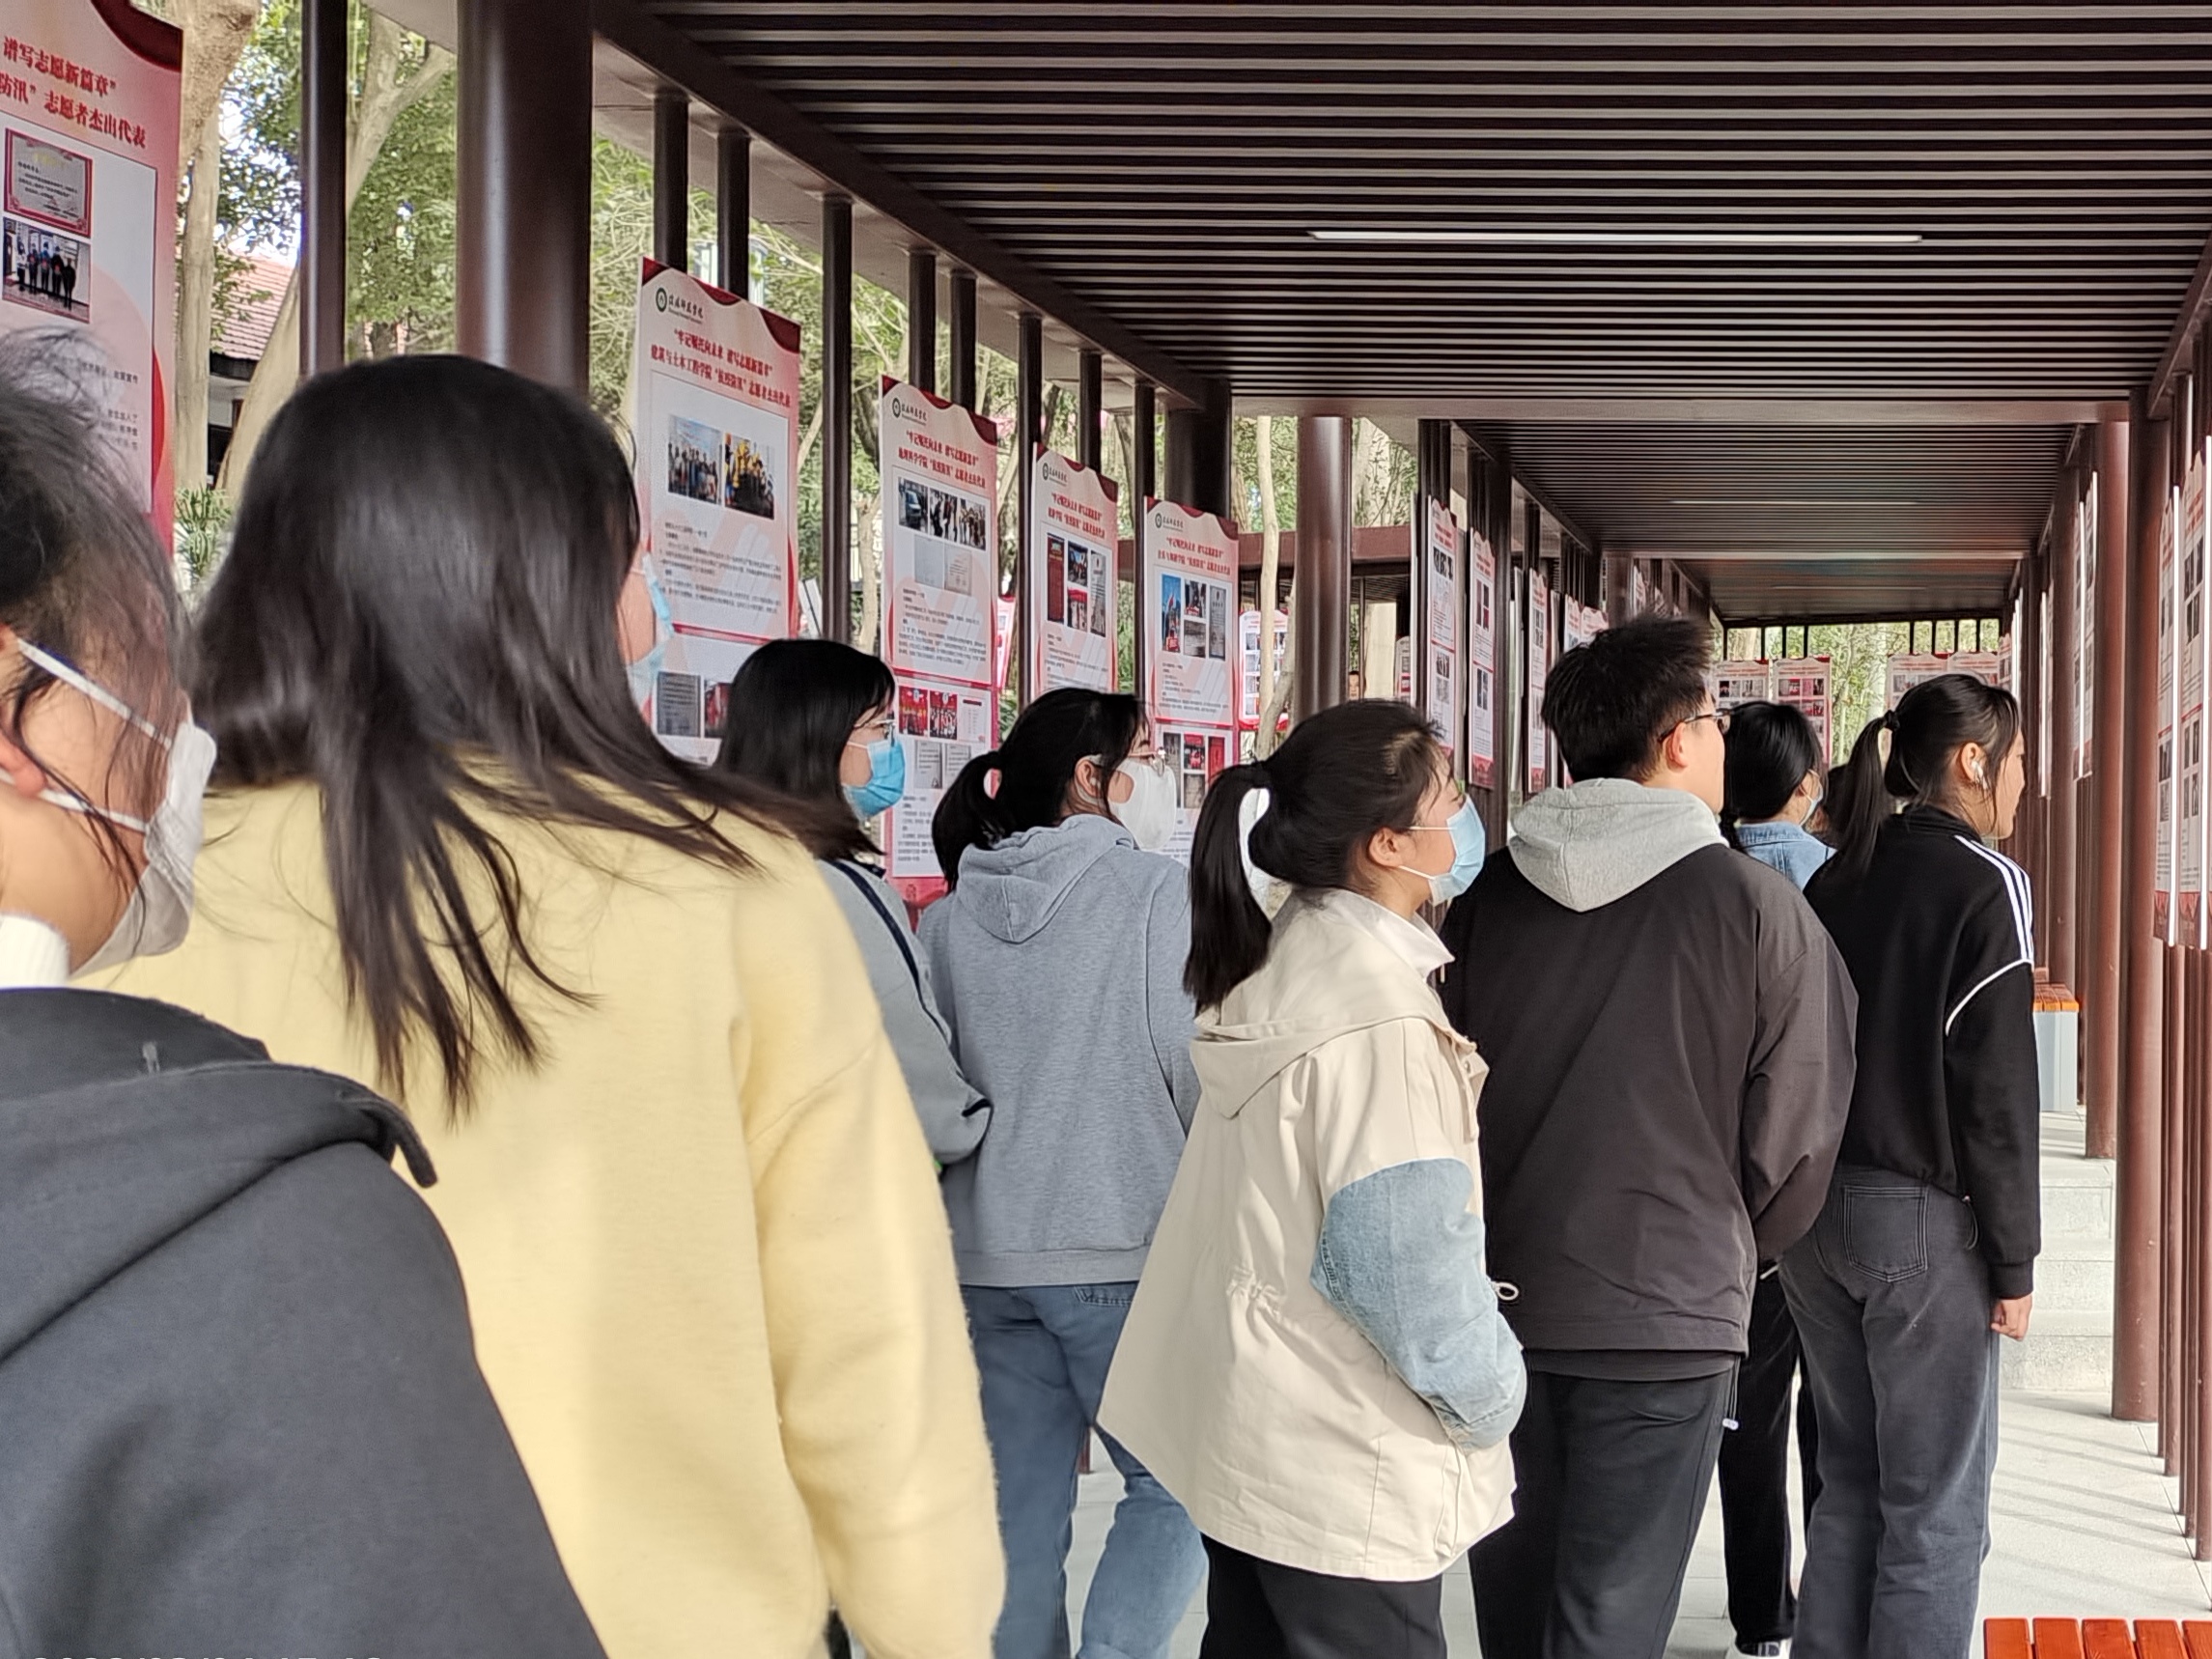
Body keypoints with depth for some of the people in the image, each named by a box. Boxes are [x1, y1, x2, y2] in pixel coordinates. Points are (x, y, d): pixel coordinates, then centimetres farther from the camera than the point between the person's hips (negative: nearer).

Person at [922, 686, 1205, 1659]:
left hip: (985, 1256, 5)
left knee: (1021, 1507, 11)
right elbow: (1204, 1075, -9)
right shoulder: (1159, 894, -9)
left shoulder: (950, 916, 6)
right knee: (1171, 1481, 6)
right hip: (1126, 1250, -5)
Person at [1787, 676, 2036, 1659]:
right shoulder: (1983, 881, -9)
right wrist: (2014, 1260, -8)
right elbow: (1998, 1089, -13)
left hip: (1815, 1209, 7)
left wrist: (1797, 1212, 15)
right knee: (1938, 1512, 0)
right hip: (1923, 1217, -7)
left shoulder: (1834, 880, 11)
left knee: (1851, 1488, 14)